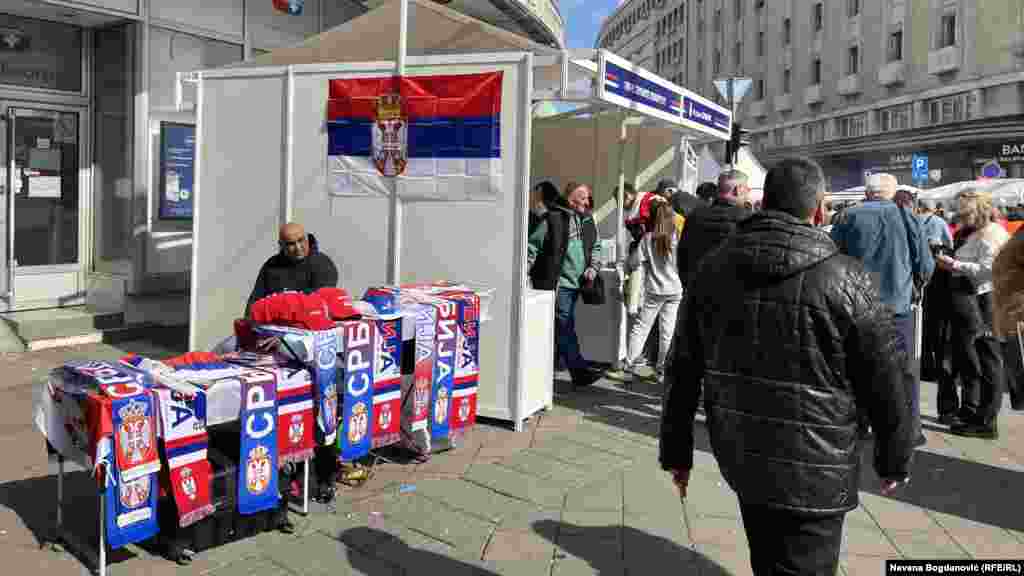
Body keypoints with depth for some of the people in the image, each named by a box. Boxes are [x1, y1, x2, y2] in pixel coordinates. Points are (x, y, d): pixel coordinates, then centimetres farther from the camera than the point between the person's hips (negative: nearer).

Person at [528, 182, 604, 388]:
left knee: (562, 328, 13)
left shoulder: (587, 220, 14)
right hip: (557, 282, -7)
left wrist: (593, 267, 9)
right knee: (565, 328, -8)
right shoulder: (553, 218, -7)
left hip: (576, 283, 7)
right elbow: (533, 246, -5)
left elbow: (596, 247, 25)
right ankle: (579, 370, -7)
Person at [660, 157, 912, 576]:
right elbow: (885, 381, -7)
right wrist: (894, 460, 10)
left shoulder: (712, 268, -1)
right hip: (814, 468, -4)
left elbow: (685, 371, 3)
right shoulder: (845, 279, -15)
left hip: (740, 454, 5)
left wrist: (676, 450, 13)